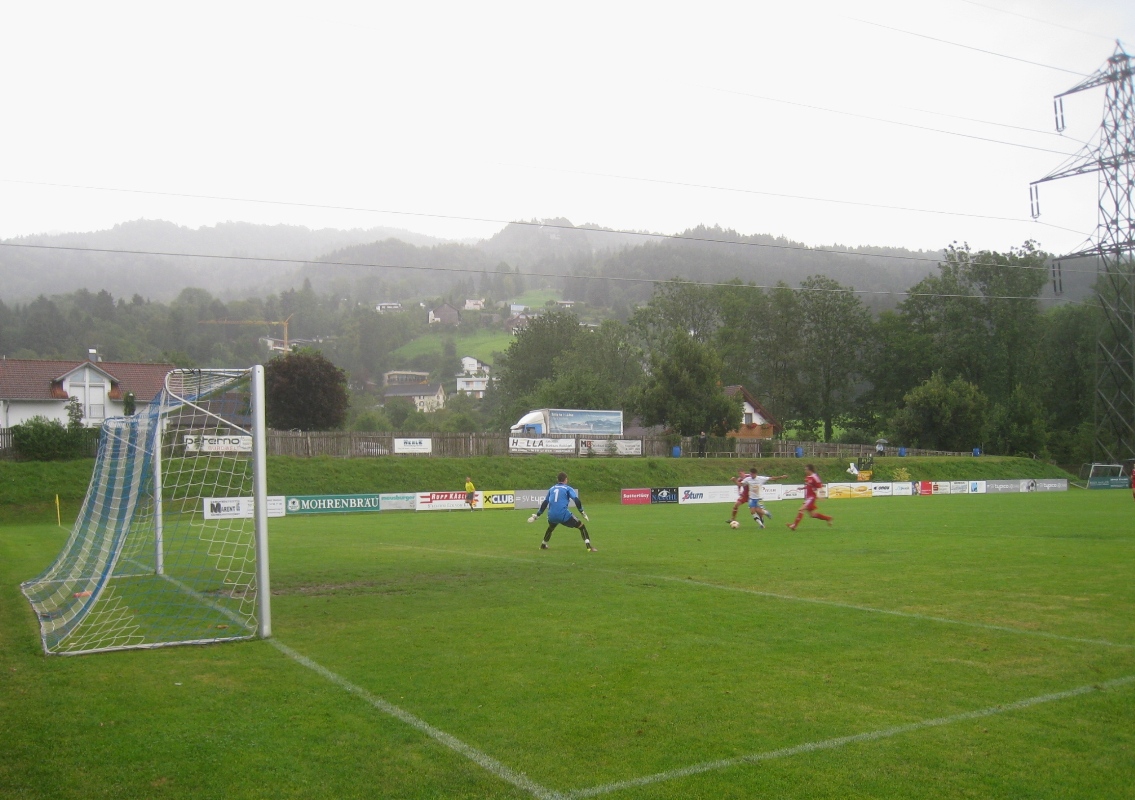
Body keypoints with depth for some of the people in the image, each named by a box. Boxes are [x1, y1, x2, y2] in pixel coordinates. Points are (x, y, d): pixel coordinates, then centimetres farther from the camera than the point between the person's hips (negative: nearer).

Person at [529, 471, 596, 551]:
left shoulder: (551, 489, 21)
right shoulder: (567, 488, 8)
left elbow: (545, 503, 23)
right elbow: (576, 500, -7)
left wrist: (537, 515, 30)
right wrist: (582, 512, -4)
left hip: (551, 515, 5)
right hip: (564, 514, -5)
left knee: (550, 528, 37)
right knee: (581, 526, 5)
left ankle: (543, 545, 46)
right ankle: (589, 547, -7)